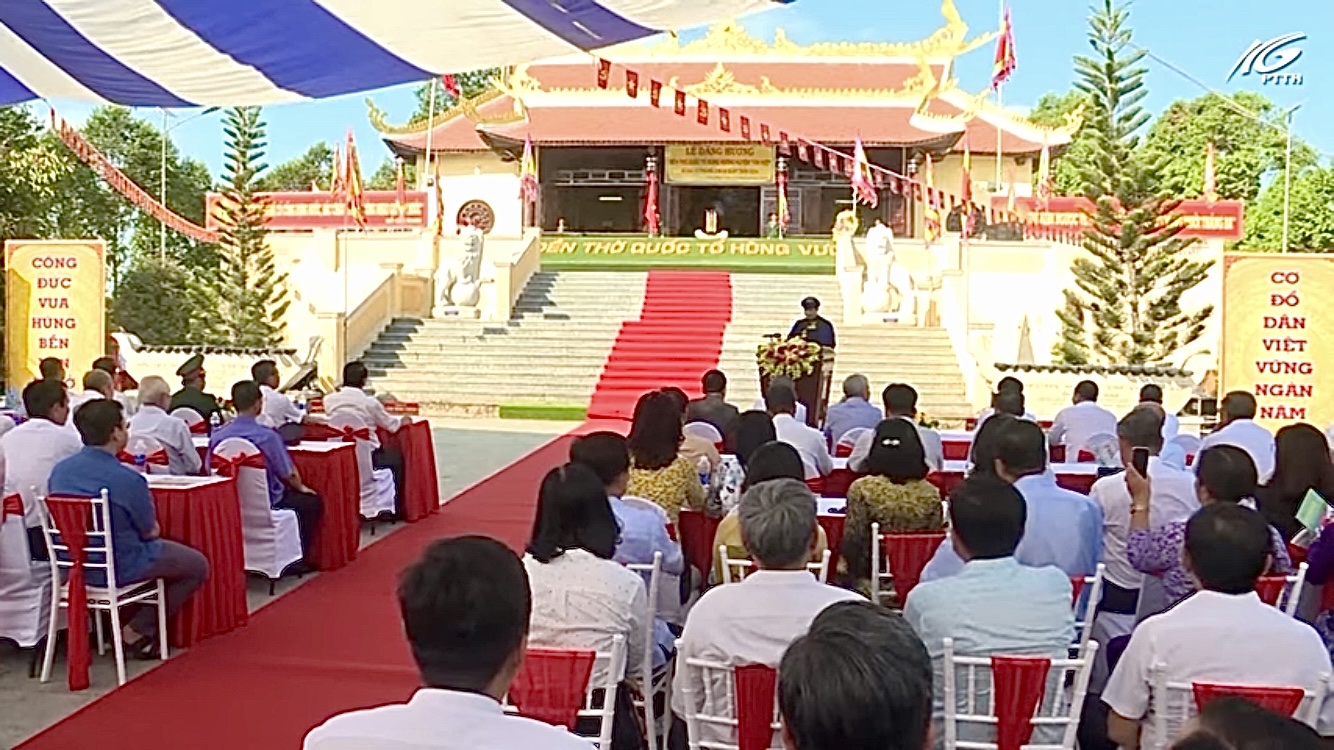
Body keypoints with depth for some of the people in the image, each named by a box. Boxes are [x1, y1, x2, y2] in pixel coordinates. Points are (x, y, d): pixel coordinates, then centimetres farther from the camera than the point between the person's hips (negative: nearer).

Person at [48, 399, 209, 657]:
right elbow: (151, 532, -12)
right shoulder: (128, 479, -24)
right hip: (118, 570, -8)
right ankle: (138, 631, 8)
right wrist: (150, 527, 13)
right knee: (197, 565, 11)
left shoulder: (60, 470, -4)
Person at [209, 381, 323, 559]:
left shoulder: (217, 436, -9)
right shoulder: (267, 436, -22)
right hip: (265, 501, -6)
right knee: (312, 502, 16)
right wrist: (301, 487, 10)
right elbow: (289, 474, -13)